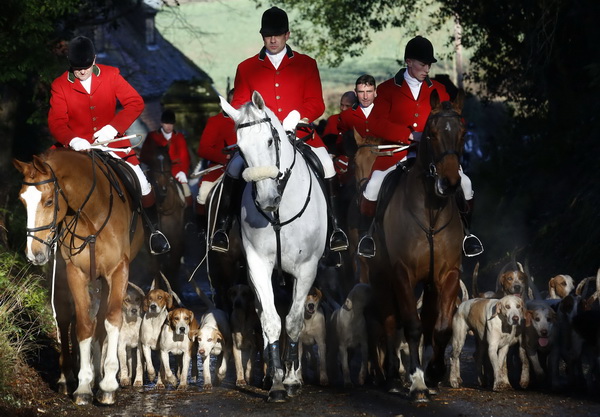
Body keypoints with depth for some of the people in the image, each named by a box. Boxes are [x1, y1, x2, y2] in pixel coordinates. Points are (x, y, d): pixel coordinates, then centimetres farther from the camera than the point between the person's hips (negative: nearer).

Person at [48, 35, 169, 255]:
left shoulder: (111, 75, -5)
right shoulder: (60, 86, -7)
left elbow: (135, 103, -9)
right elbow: (56, 122, -12)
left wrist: (114, 127, -24)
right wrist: (72, 140, -34)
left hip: (113, 143, 0)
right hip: (80, 147, 0)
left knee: (142, 184, -9)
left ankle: (153, 229, 13)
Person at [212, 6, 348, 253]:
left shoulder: (306, 65, 10)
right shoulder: (246, 68, 11)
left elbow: (316, 104, 5)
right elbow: (239, 106, 10)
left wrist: (298, 117, -15)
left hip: (299, 133, 0)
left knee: (325, 163, -23)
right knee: (234, 167, -23)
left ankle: (334, 226, -12)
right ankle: (222, 226, -10)